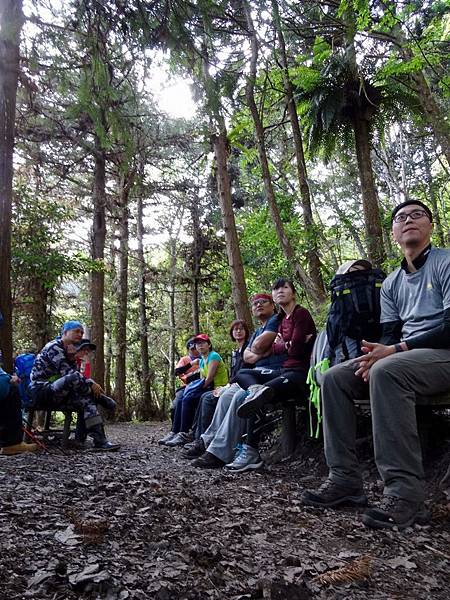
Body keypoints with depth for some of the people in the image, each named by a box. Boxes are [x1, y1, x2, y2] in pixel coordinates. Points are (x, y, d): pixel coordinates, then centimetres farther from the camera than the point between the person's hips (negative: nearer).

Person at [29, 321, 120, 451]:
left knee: (87, 400, -14)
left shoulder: (69, 350, 17)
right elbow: (67, 372, -21)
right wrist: (91, 383, -20)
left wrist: (73, 358, -13)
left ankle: (100, 441, -21)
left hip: (55, 393, 9)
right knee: (75, 378, -34)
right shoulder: (54, 347, -11)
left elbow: (74, 371, 5)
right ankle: (102, 399, -12)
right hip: (41, 392, -9)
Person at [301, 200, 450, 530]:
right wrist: (379, 353, -12)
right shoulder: (391, 283, 18)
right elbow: (390, 334, 12)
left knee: (386, 372, -37)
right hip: (402, 356, 7)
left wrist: (396, 350, -21)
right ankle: (345, 479, -11)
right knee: (334, 378, -10)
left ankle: (406, 493, -33)